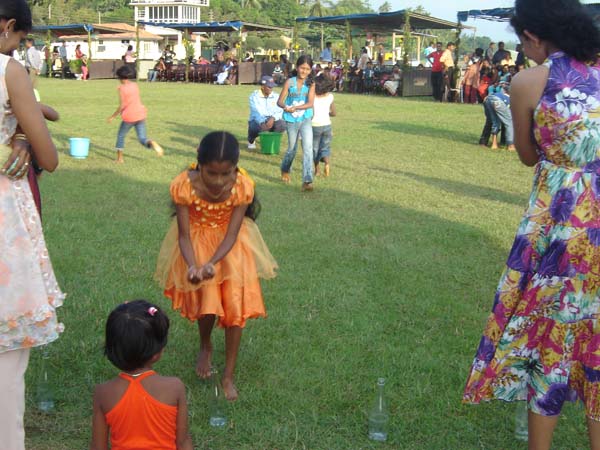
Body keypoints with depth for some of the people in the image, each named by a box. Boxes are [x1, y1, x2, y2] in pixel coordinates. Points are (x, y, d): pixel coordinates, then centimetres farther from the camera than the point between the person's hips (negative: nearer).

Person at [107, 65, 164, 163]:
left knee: (120, 136, 19)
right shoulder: (135, 85, 8)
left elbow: (122, 106, -13)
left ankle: (120, 158, 19)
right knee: (142, 139, 5)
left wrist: (113, 116, -4)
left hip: (129, 116, -5)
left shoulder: (122, 88, -10)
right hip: (140, 115, 5)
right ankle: (152, 143, -28)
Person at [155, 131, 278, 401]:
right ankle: (205, 346, 34)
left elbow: (231, 235, -21)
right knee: (207, 305, -3)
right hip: (197, 242, -1)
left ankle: (229, 375, 17)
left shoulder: (243, 186, -28)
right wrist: (192, 266, -40)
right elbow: (184, 235, -22)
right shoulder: (184, 185, -30)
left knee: (235, 306, -1)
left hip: (230, 245, 1)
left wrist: (211, 263, -38)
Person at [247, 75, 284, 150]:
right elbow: (255, 111, -24)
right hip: (257, 121, -2)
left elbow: (280, 111, -11)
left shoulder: (276, 96, 1)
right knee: (256, 127, -37)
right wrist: (262, 123, -44)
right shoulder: (254, 96, -9)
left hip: (271, 121, 2)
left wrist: (273, 118, -35)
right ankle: (251, 141, 1)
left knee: (282, 124, -29)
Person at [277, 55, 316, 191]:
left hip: (305, 120, -1)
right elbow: (280, 101, -8)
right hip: (291, 120, 1)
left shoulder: (311, 84, -5)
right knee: (292, 148, 15)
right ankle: (285, 170, 45)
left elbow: (310, 103, -16)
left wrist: (295, 107, -30)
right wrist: (285, 107, -31)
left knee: (308, 148, -15)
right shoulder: (290, 82, -5)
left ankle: (307, 181, -17)